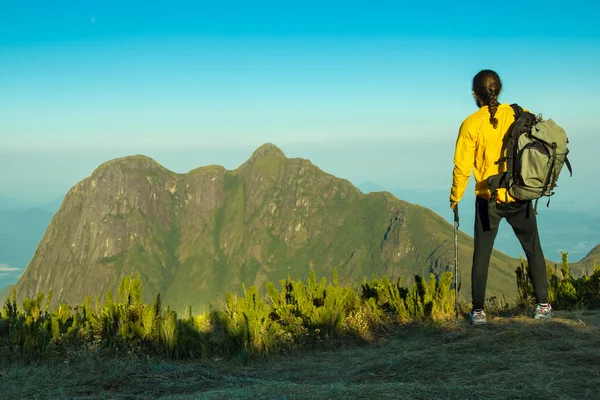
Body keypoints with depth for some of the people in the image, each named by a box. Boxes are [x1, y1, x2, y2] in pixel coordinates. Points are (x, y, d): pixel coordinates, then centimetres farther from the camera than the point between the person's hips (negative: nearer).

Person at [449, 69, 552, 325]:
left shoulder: (471, 124, -9)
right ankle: (542, 305, 19)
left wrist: (455, 197, 7)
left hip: (488, 199, -1)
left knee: (481, 255, 10)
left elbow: (462, 167, -7)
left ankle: (478, 311, 12)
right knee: (533, 250, 16)